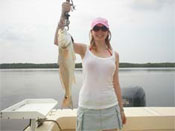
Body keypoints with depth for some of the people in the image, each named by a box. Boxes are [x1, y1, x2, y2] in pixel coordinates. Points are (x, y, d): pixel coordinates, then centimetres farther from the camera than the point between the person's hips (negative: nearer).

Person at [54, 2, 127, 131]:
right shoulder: (84, 50, -1)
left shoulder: (115, 54, 5)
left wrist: (121, 109, 12)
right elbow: (58, 41, -14)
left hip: (110, 107, 3)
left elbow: (116, 84, 10)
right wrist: (63, 15, -24)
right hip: (88, 107, -2)